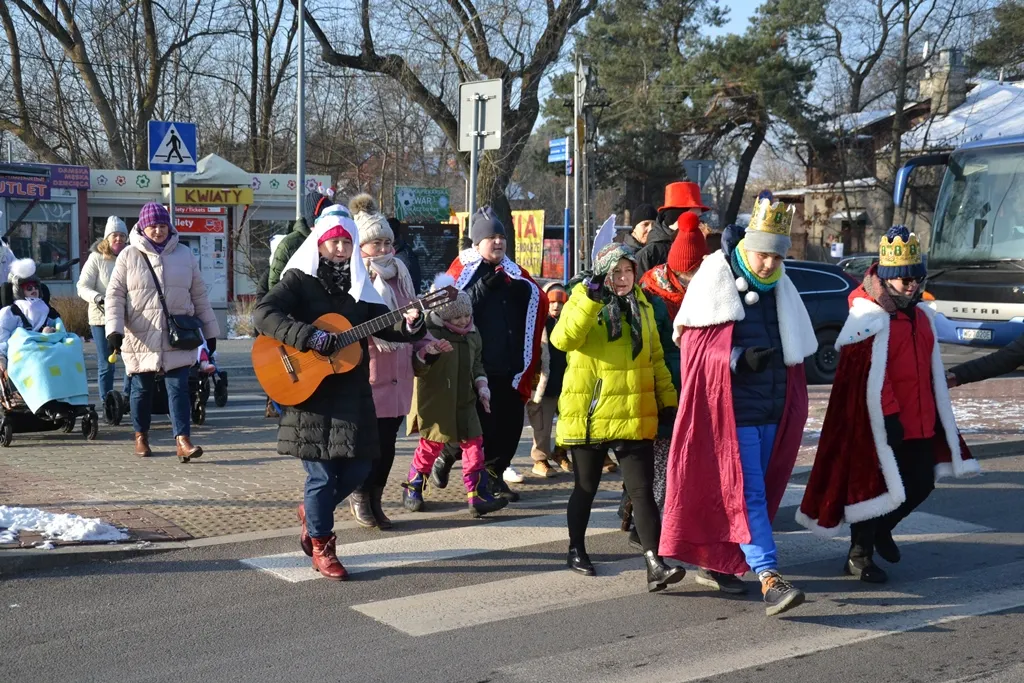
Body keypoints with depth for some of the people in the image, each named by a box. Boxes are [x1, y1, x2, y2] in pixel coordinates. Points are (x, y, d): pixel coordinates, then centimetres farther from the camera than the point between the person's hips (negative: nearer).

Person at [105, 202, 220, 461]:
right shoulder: (129, 256, 1)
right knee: (142, 389, 10)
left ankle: (183, 440, -10)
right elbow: (114, 295, -1)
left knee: (178, 387, -6)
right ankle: (141, 437, 26)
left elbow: (199, 296, 12)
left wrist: (210, 331, 11)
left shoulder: (184, 254, 8)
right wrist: (114, 330, -13)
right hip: (141, 338, -1)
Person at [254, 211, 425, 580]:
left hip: (352, 390, 5)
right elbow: (263, 313, -20)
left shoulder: (358, 285, 12)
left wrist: (410, 326, -11)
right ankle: (321, 547, 15)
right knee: (322, 472, -3)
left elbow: (385, 325, 11)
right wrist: (310, 336, -27)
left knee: (358, 468, 7)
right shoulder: (300, 280, -4)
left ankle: (312, 512, 34)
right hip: (310, 389, -5)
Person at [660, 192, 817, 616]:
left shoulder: (780, 291, 11)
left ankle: (714, 562, 27)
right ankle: (770, 581, -14)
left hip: (773, 412, 7)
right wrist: (739, 359, -21)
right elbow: (697, 348, -8)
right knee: (747, 494, -9)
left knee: (760, 490, 13)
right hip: (732, 411, -7)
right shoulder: (714, 283, -7)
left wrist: (793, 409, 17)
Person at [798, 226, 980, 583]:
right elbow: (871, 377, -18)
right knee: (873, 486, 0)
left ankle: (882, 529, 39)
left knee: (922, 484, 14)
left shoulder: (922, 316, 12)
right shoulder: (870, 319, -14)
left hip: (920, 423, 8)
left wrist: (936, 416, 20)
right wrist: (889, 417, -20)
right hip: (883, 425, -8)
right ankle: (859, 555, 17)